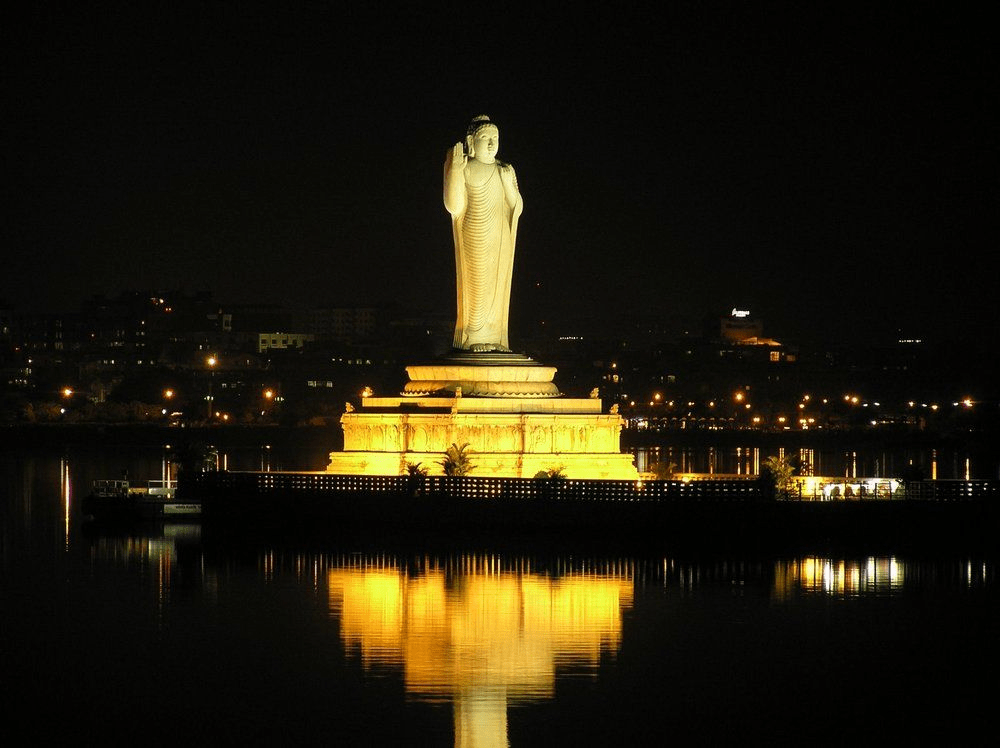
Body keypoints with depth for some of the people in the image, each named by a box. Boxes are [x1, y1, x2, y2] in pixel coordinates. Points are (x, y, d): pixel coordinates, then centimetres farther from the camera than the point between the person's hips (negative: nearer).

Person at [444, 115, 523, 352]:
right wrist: (456, 170, -18)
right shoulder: (463, 168, -3)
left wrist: (508, 183, -7)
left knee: (497, 285, 3)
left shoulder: (505, 171, 12)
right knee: (476, 283, -7)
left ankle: (494, 338, 6)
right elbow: (453, 205, -11)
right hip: (474, 237, -5)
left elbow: (516, 208, 9)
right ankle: (474, 338, -5)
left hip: (499, 240, 5)